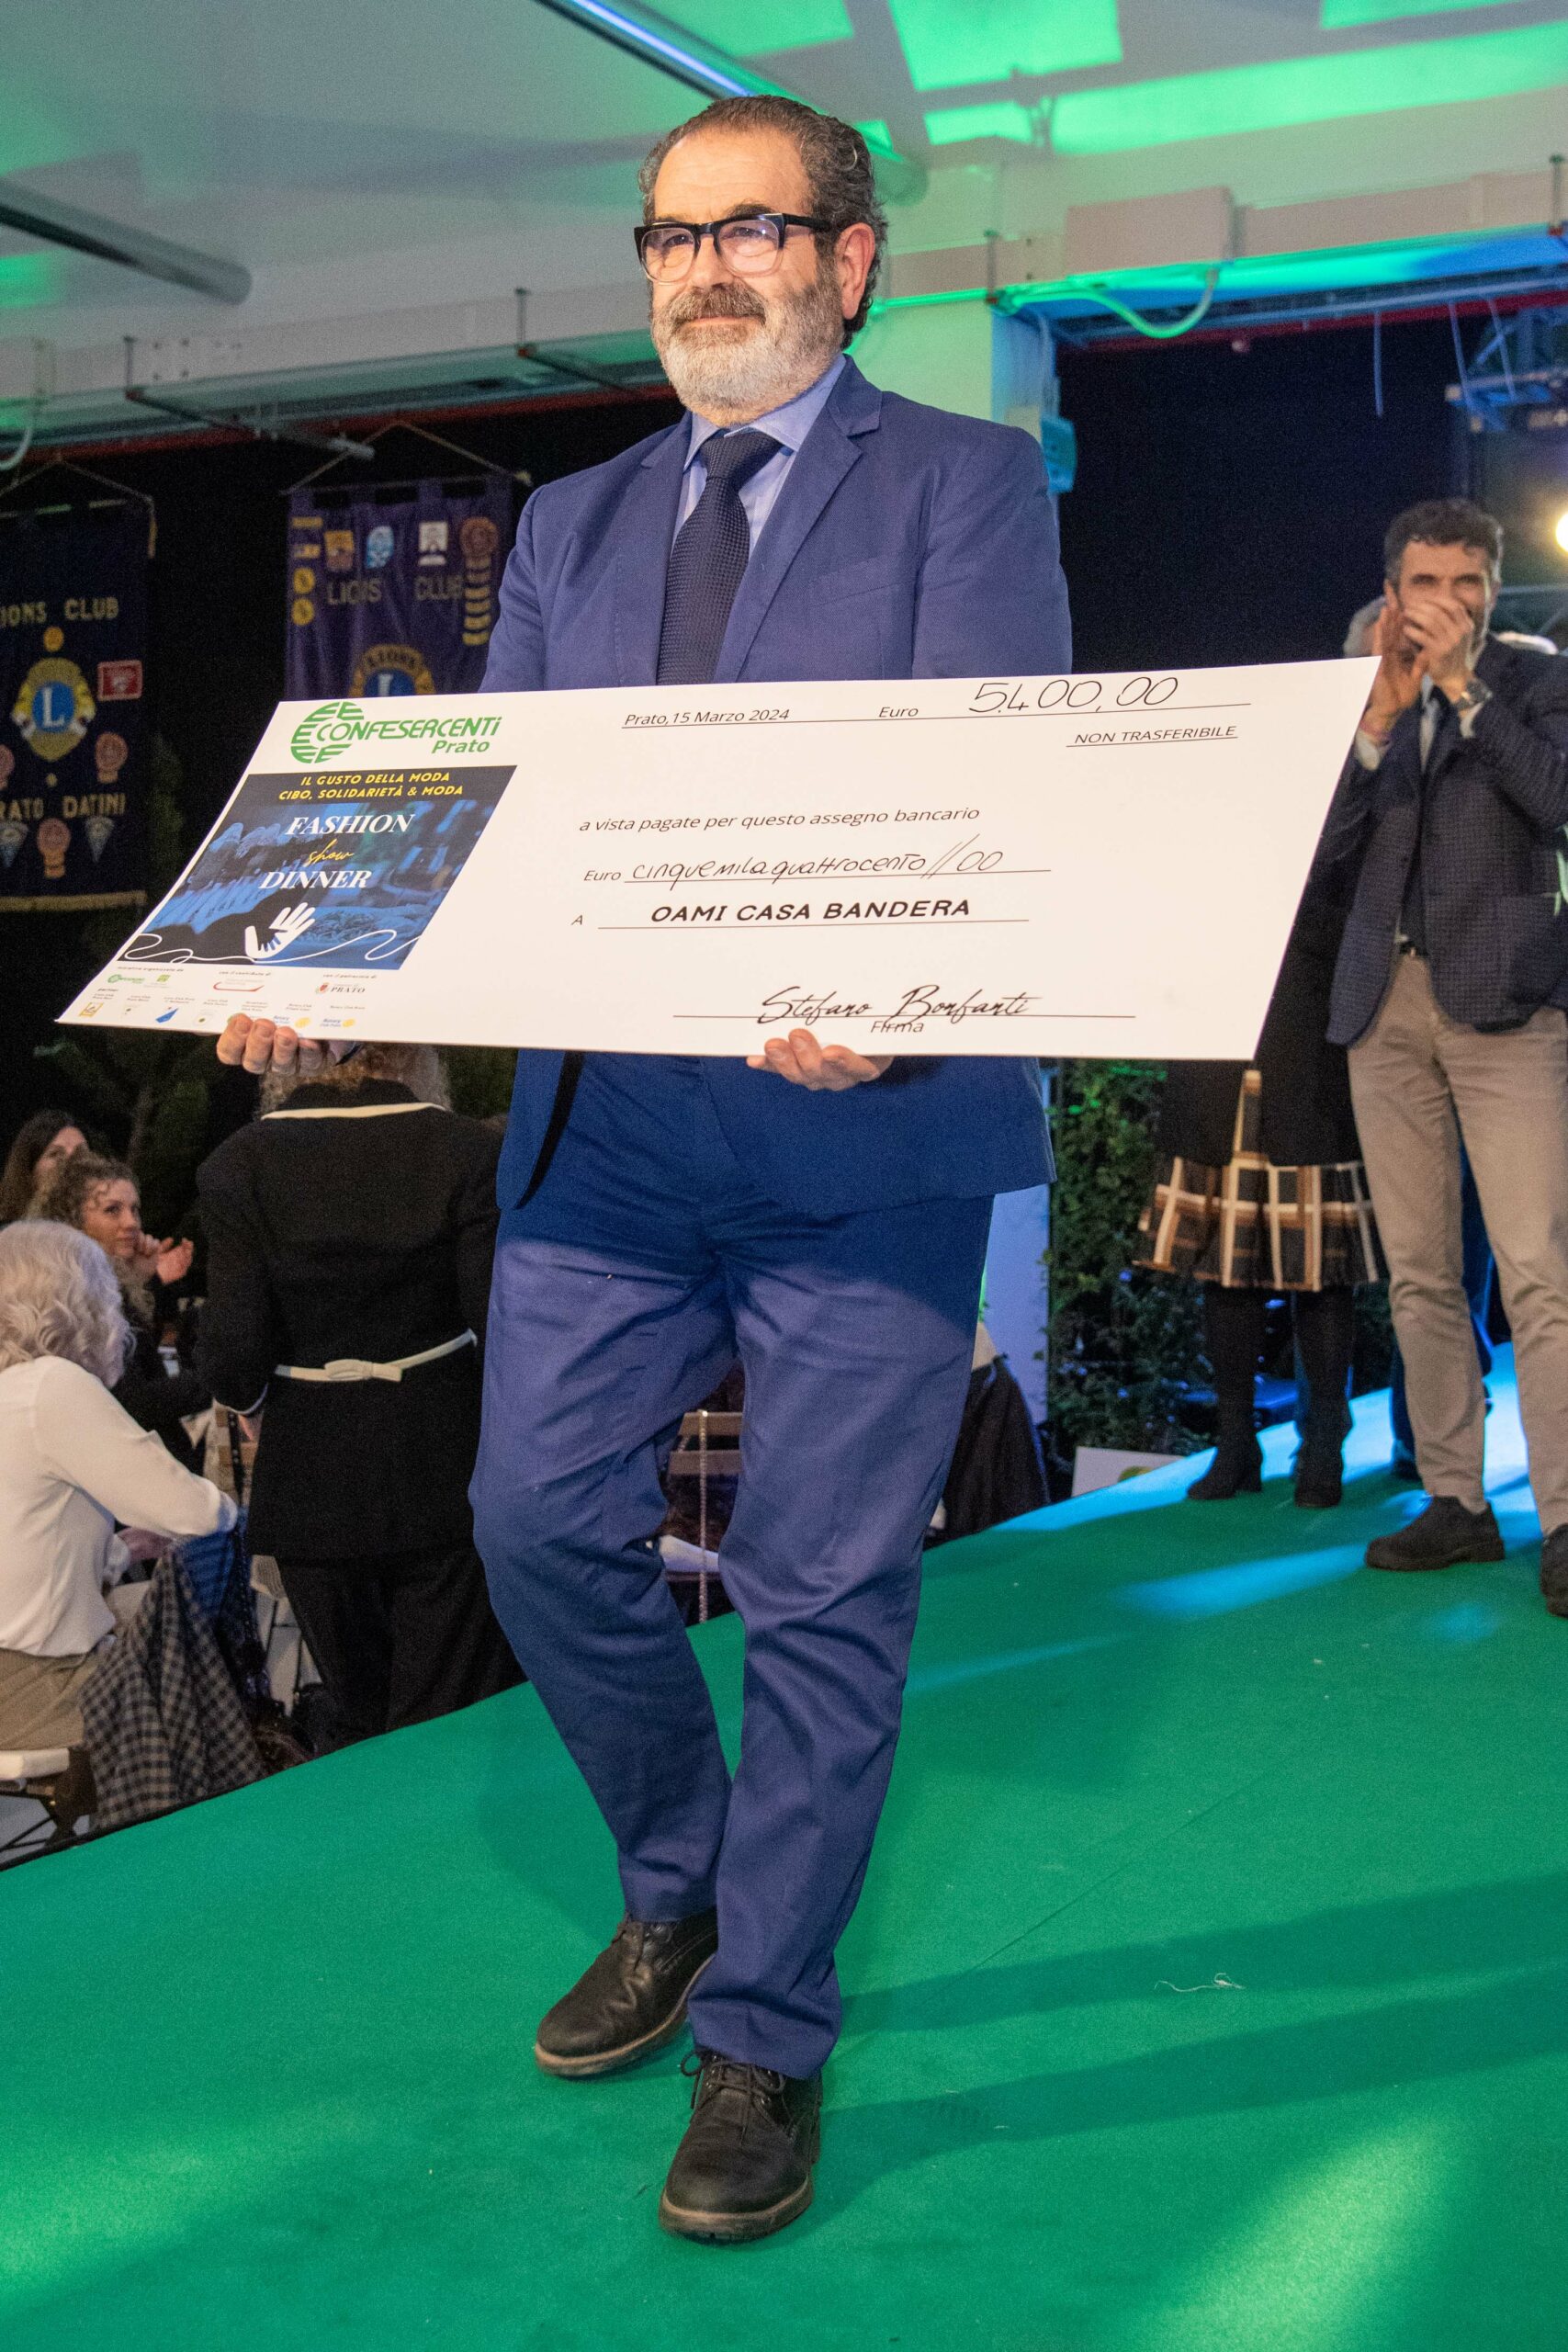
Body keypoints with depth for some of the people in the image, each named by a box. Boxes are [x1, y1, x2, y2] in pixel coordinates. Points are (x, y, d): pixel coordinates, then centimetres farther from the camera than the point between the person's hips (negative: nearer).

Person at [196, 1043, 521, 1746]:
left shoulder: (239, 1165, -7)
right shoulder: (465, 1149, -9)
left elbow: (233, 1351, -10)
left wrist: (255, 1398, 12)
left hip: (314, 1489, 2)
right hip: (445, 1472, -1)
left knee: (357, 1723, 18)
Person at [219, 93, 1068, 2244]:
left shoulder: (966, 483, 4)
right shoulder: (572, 527, 19)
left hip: (866, 1125, -4)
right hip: (607, 1125, 5)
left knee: (823, 1588, 1)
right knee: (544, 1521, 5)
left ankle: (765, 2035, 19)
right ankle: (680, 1887, 32)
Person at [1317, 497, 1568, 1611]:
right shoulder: (1360, 700, 14)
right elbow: (1323, 853, 4)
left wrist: (1463, 686, -10)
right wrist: (1382, 713, -6)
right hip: (1386, 1004, 4)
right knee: (1420, 1277, 6)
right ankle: (1455, 1501, 13)